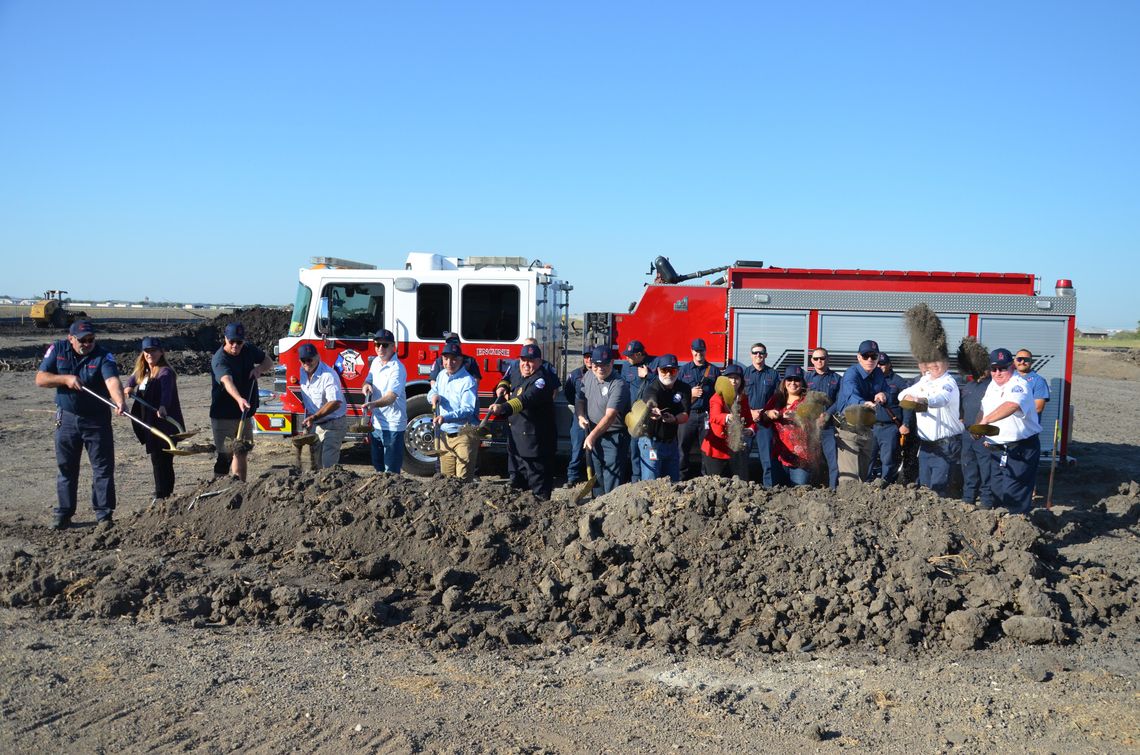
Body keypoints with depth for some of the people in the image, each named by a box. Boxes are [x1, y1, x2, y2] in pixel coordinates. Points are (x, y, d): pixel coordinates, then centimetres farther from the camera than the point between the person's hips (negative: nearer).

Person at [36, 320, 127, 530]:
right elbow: (40, 379, -4)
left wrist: (120, 402, -49)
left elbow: (112, 380, -31)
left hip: (97, 420, -2)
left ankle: (104, 515, 8)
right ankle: (63, 513, 23)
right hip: (67, 419, 3)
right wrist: (66, 379, -20)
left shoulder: (103, 356, -13)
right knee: (66, 468, 12)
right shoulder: (57, 350, -3)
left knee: (103, 469, 0)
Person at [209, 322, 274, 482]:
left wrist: (259, 369, -10)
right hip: (223, 414, -6)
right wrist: (239, 399, -58)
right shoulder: (219, 359, -21)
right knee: (224, 456, -6)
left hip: (244, 413, 6)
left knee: (242, 452, 13)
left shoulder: (249, 350, 0)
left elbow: (269, 362, 14)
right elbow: (227, 381, -39)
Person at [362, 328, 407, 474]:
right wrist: (367, 385, -7)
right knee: (378, 468, 19)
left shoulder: (397, 368, -18)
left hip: (393, 426, -8)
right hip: (376, 424, 8)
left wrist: (374, 404, -47)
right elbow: (368, 380, 18)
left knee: (391, 472, -4)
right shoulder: (376, 362, 7)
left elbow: (391, 397, -29)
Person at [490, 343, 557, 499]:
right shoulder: (517, 375, 9)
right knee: (517, 482, 21)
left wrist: (504, 408, -51)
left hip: (536, 444, -9)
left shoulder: (541, 380, -19)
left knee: (539, 484, -5)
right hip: (517, 443, 9)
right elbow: (507, 379, 34)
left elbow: (527, 399, -37)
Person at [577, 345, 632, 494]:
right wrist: (581, 416, -5)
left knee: (612, 479, -9)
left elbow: (610, 416, -29)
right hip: (593, 435, 7)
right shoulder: (589, 376, 2)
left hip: (614, 438, -7)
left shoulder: (618, 385, -22)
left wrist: (593, 435, -36)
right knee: (598, 476, 17)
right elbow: (581, 399, 15)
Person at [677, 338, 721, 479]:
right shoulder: (684, 370, 11)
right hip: (688, 414, 0)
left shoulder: (714, 370, 10)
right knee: (683, 447, -2)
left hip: (707, 415, 0)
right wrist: (690, 393, -7)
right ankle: (682, 478, 5)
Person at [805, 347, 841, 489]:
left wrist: (828, 414, -12)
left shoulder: (836, 378, 10)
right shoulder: (807, 378, 12)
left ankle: (834, 488, -4)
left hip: (829, 425, -1)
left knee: (833, 459, -7)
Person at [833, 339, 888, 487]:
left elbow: (886, 391, 15)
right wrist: (863, 403, -60)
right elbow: (851, 394, -38)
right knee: (850, 477, -17)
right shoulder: (852, 374, -18)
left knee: (863, 474, 15)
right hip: (848, 428, -7)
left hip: (866, 429, 7)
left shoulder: (878, 375, 4)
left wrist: (883, 395, -10)